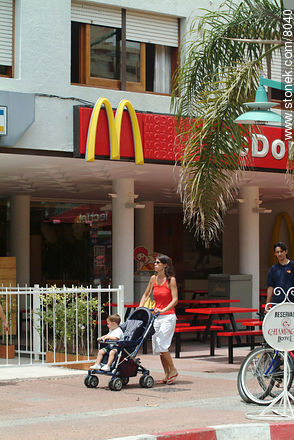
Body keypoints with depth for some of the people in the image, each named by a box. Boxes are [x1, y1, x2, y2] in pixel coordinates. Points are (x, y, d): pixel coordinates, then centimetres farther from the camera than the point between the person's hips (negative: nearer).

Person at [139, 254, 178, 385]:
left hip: (168, 316, -6)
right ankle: (167, 374, 14)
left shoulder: (171, 280, -8)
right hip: (156, 317, 6)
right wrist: (140, 308, 6)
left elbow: (175, 300, -13)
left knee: (161, 345, -16)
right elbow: (146, 294, 19)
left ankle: (173, 371, 0)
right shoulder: (153, 279, 9)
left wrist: (163, 310, -24)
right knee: (157, 346, 5)